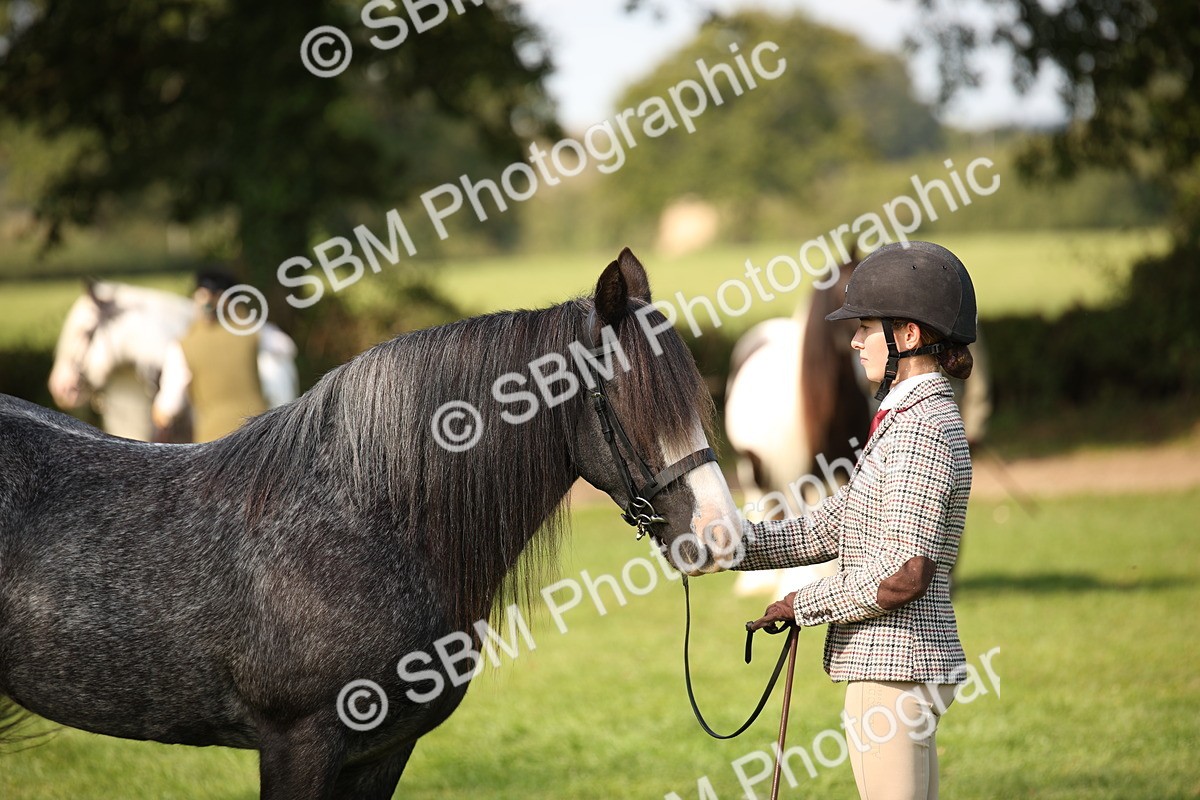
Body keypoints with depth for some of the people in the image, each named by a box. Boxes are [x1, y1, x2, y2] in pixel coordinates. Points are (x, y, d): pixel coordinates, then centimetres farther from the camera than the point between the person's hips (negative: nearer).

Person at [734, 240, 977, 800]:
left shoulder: (921, 428, -16)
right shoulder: (907, 419, 16)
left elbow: (903, 575, -22)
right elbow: (826, 529, 17)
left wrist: (803, 605, -11)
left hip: (895, 665, -10)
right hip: (892, 665, 10)